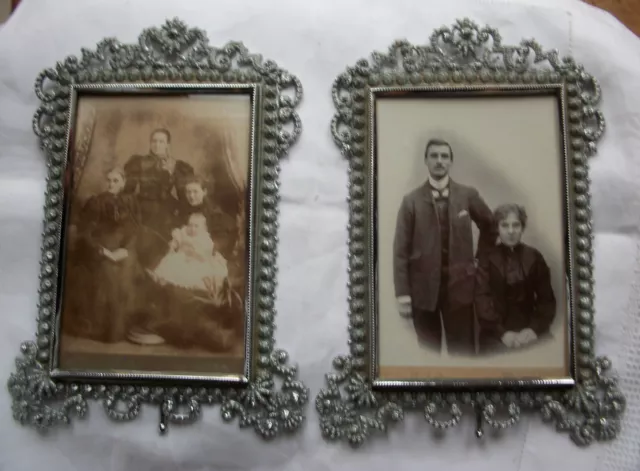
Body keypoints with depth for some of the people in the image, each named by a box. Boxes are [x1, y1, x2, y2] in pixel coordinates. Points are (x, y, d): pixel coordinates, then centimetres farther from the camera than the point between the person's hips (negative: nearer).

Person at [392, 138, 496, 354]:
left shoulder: (468, 195, 3)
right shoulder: (411, 201, -1)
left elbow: (490, 225, 20)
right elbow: (401, 250, -3)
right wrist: (402, 293, -8)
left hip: (460, 285, 1)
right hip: (423, 288, -1)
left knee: (463, 352, 4)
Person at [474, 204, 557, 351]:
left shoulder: (534, 257, 6)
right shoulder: (487, 259, 1)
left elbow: (546, 298, 4)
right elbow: (482, 299, -7)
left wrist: (535, 329, -12)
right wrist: (501, 332, -19)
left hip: (530, 335, 2)